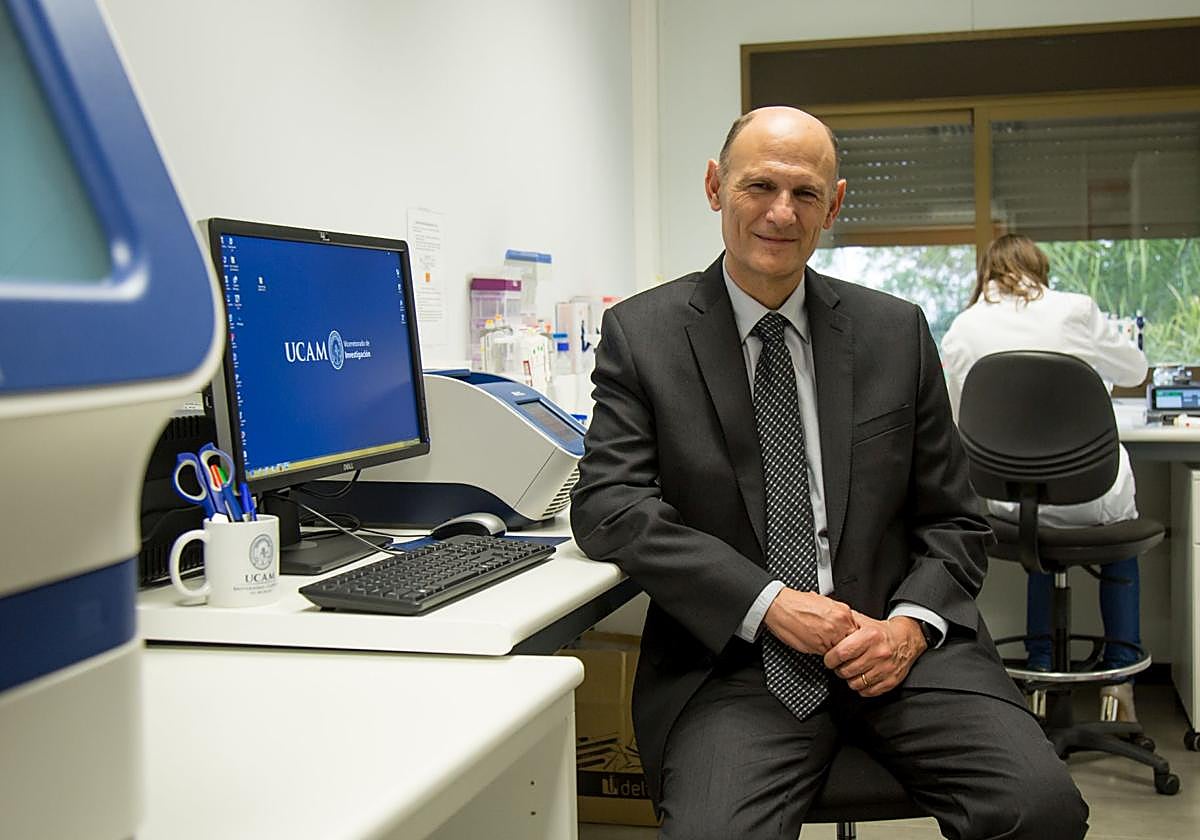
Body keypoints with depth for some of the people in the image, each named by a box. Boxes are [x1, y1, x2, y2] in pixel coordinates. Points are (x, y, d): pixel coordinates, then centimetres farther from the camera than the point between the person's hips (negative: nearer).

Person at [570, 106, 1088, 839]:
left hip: (893, 641, 2)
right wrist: (768, 603, -15)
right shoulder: (642, 334, 3)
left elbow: (955, 520, 12)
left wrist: (910, 624, -8)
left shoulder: (898, 332, 9)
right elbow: (607, 507, -7)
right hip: (736, 658, -1)